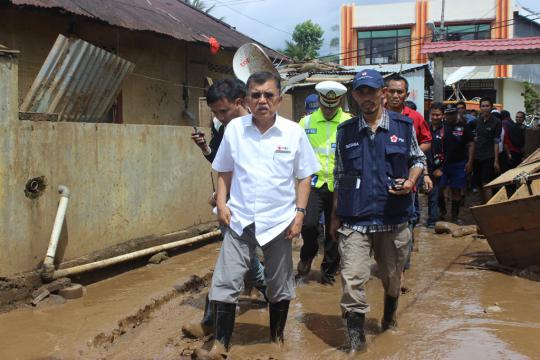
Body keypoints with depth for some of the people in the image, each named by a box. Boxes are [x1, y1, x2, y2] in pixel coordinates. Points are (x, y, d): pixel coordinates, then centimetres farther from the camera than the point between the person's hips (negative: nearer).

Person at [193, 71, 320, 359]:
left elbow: (304, 177, 1)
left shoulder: (294, 132, -4)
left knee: (279, 287, 13)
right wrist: (222, 203, -3)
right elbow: (224, 171, 8)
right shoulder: (234, 128, -1)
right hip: (239, 219, 1)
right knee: (225, 283, -1)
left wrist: (300, 213, -7)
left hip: (279, 221, 0)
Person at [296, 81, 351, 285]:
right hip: (314, 183, 0)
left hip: (339, 186, 0)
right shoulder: (306, 122, 6)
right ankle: (308, 254, 14)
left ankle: (329, 270, 27)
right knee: (308, 223, -17)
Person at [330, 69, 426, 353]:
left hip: (393, 218, 1)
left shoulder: (404, 125, 1)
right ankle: (355, 338, 3)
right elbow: (339, 177, 11)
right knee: (352, 279, -10)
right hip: (354, 220, 0)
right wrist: (335, 217, 11)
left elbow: (418, 159, 13)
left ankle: (389, 317, 46)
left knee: (392, 277, 18)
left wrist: (411, 181, -9)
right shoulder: (346, 131, 5)